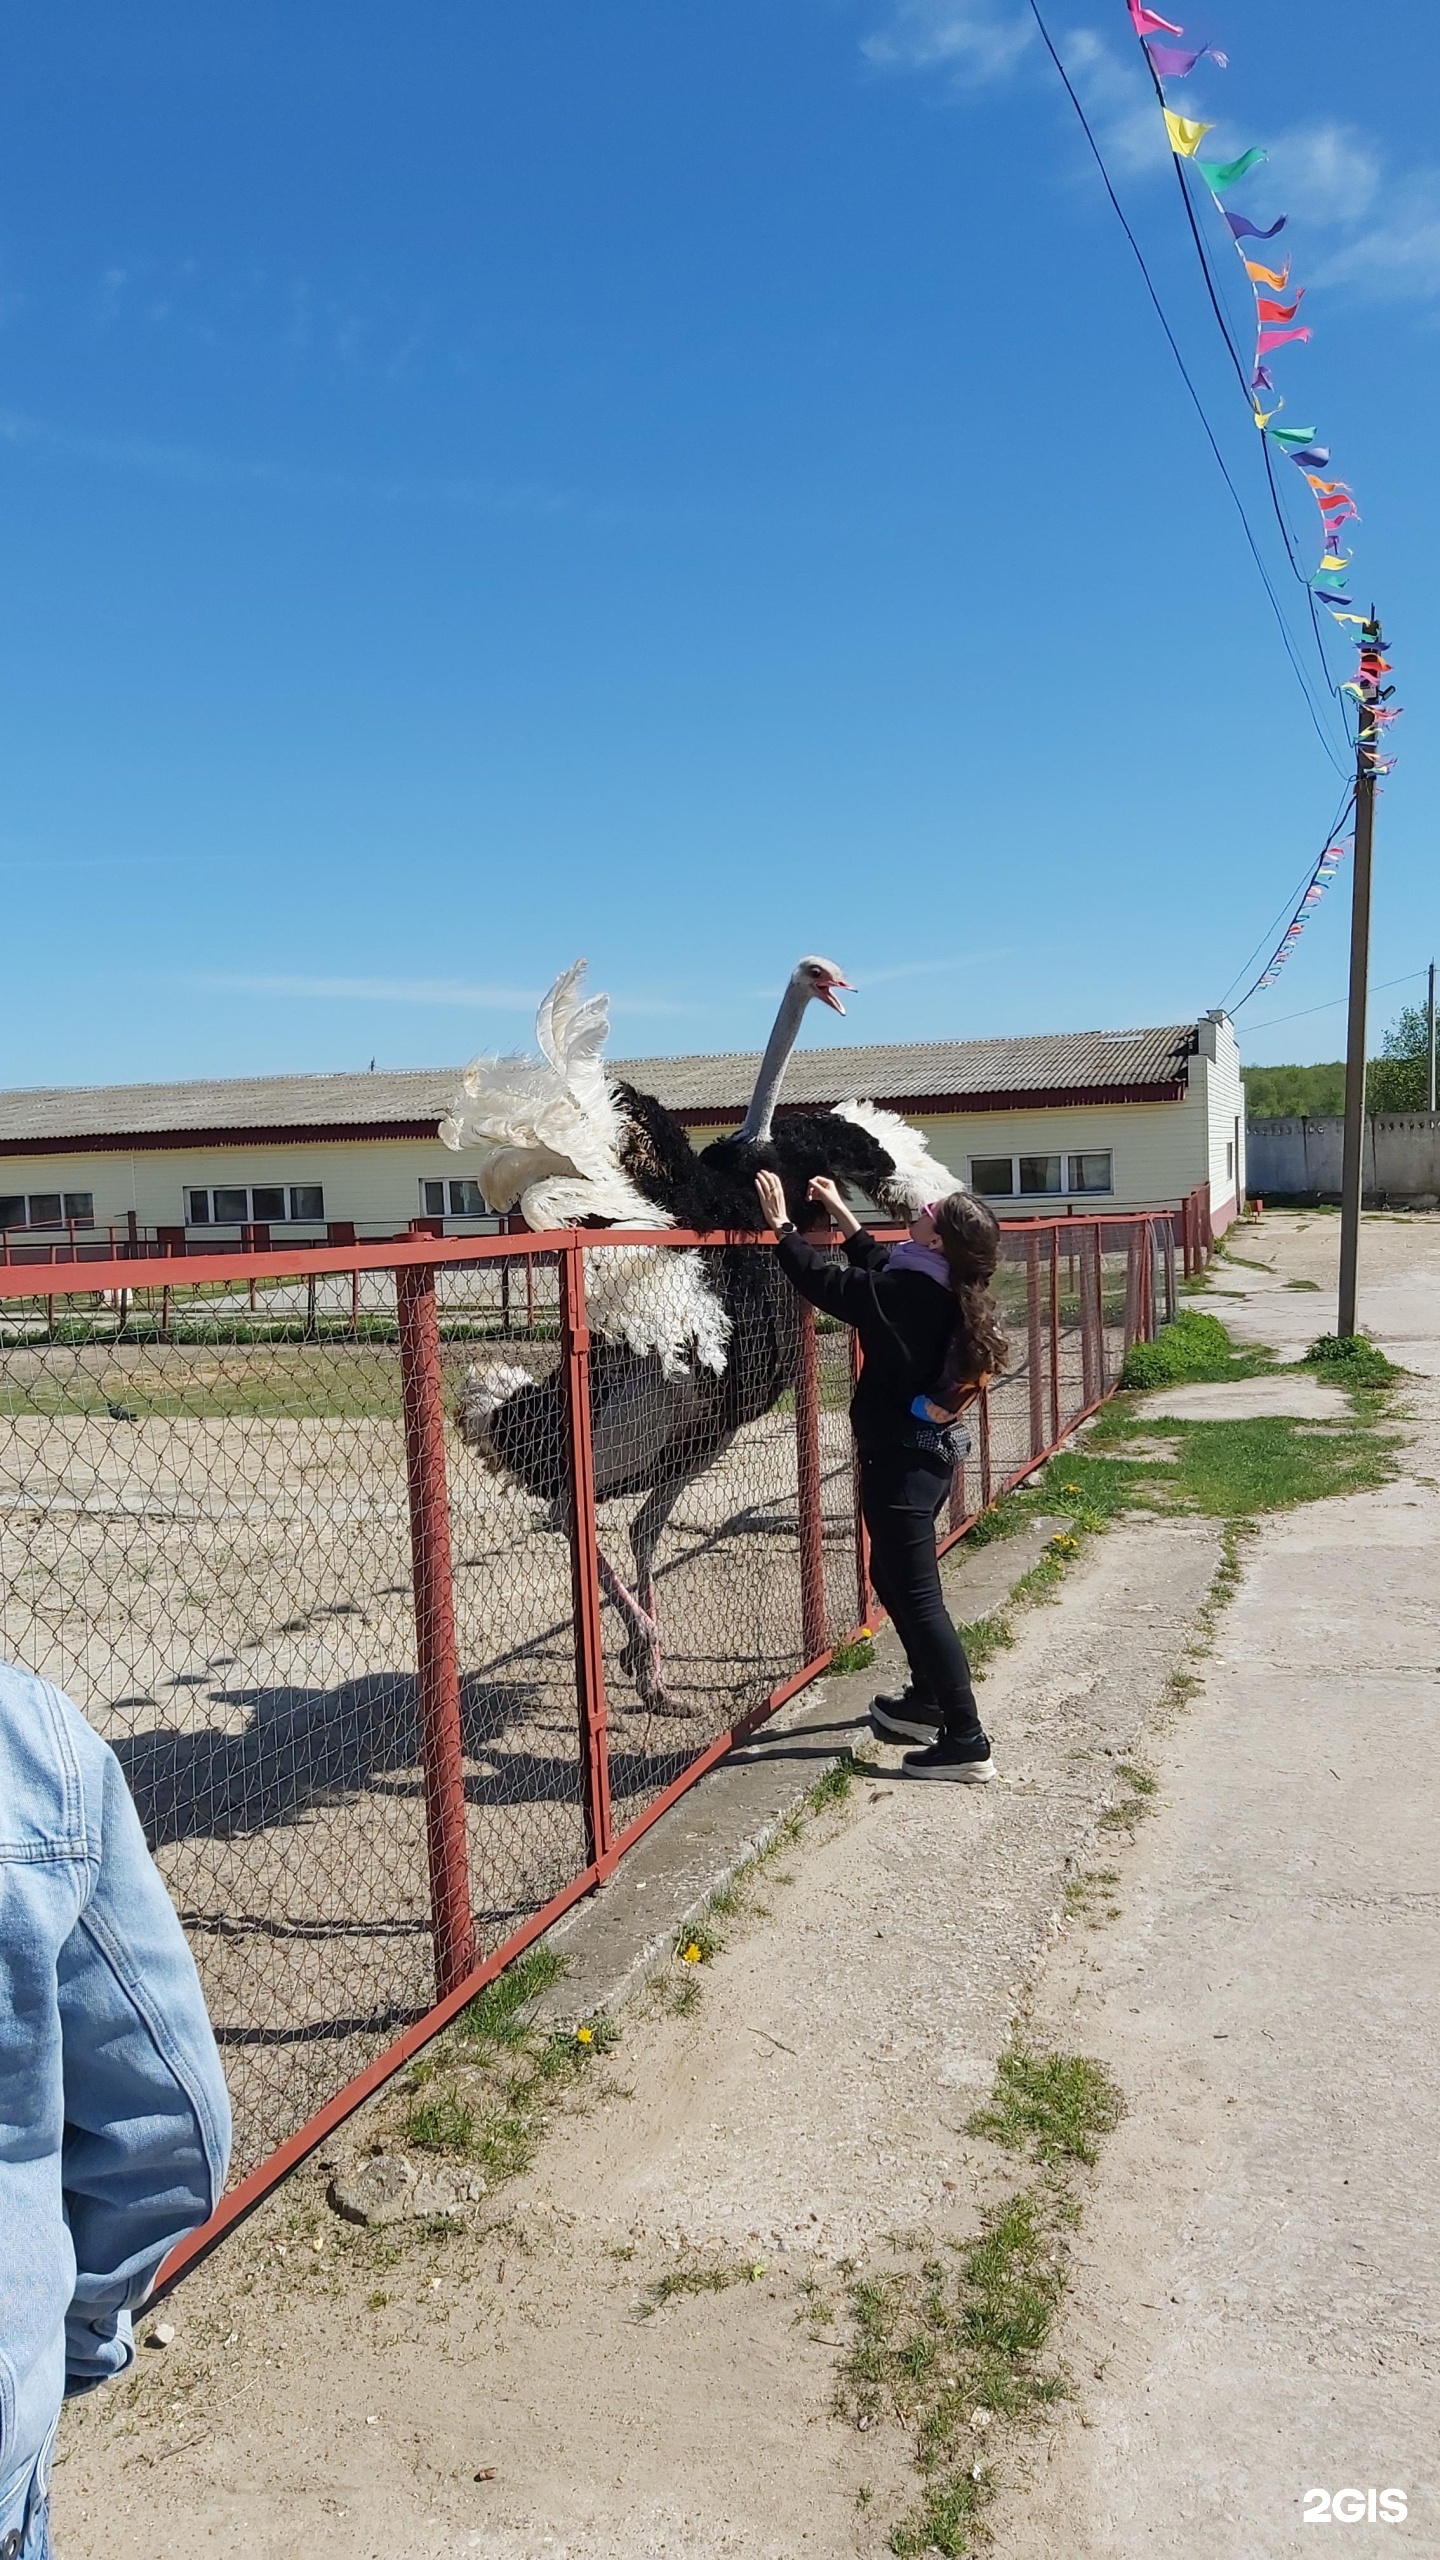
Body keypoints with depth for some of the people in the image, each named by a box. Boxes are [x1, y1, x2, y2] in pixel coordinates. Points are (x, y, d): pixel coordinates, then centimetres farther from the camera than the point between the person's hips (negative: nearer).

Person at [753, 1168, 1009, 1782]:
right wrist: (838, 1209, 27)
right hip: (927, 1454, 9)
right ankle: (926, 1702, 36)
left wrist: (781, 1224, -2)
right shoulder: (946, 1291, 3)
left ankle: (966, 1743, -1)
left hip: (900, 1460, -9)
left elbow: (823, 1281, -15)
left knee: (918, 1598, -5)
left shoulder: (907, 1293, -22)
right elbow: (877, 1265, 22)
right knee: (891, 1576, 24)